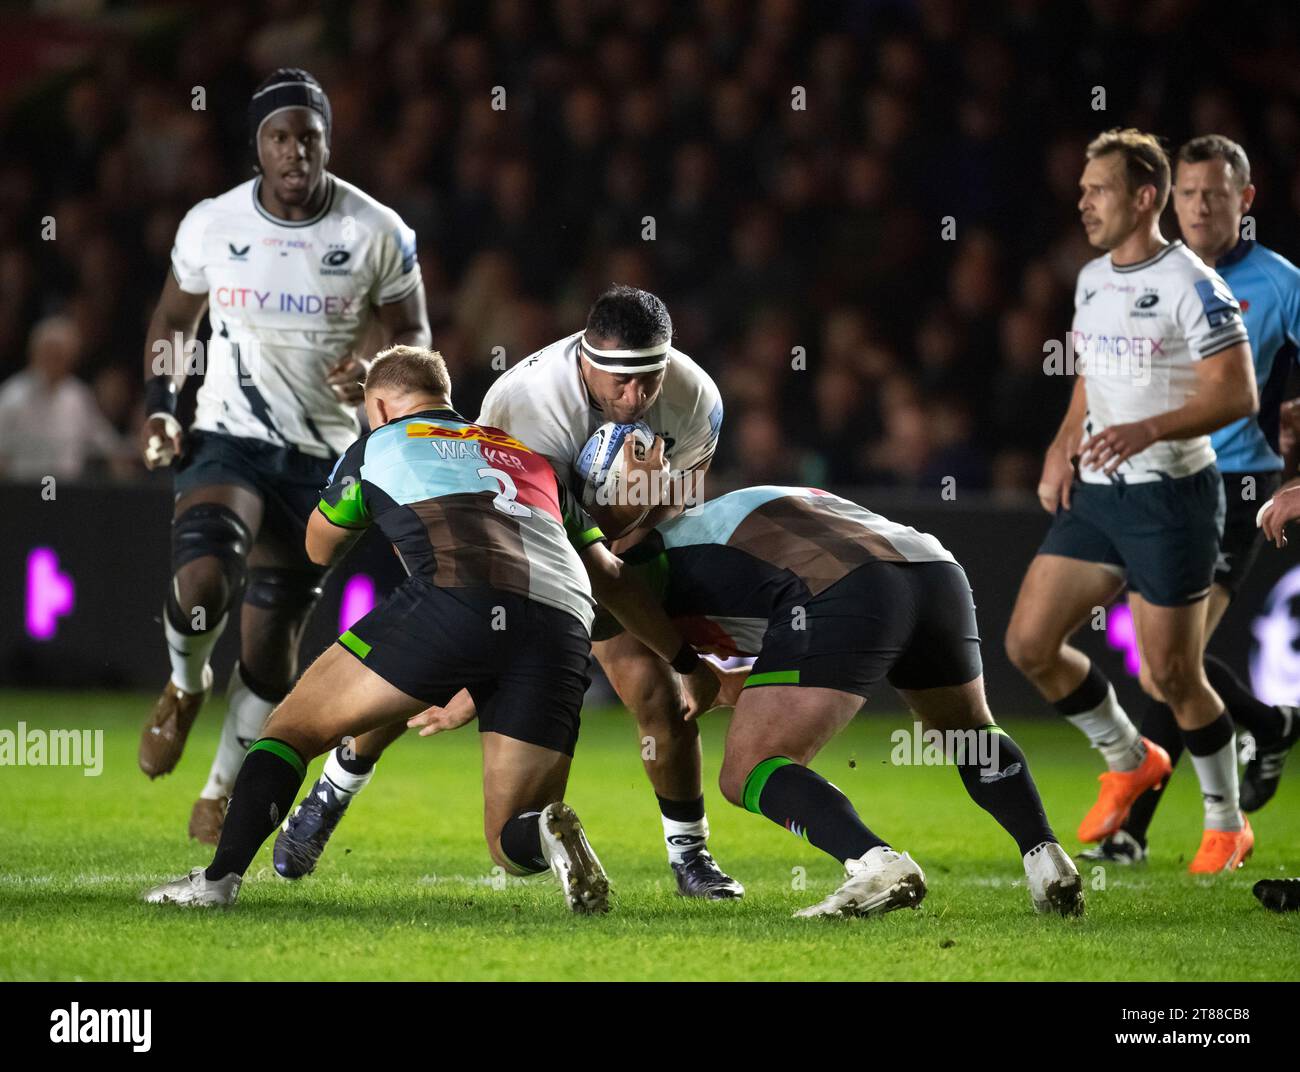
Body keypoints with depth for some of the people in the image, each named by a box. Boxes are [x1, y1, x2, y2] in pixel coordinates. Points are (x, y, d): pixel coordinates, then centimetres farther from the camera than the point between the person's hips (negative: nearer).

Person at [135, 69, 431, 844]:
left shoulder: (378, 234, -7)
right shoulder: (212, 225, -4)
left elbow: (413, 331, 5)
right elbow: (175, 320, 12)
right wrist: (161, 406, -1)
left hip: (323, 457, 0)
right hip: (229, 440, 0)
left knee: (273, 630, 1)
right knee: (202, 585, -25)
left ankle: (226, 783, 24)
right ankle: (185, 685, 11)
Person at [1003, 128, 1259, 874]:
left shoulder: (1191, 286, -14)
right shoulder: (1092, 281, 10)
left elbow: (1238, 395, -19)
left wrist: (1147, 431, -32)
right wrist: (1063, 449, 6)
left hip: (1171, 498, -8)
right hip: (1095, 495, 8)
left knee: (1171, 674, -3)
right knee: (1029, 643, 2)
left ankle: (1228, 824, 17)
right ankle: (1130, 761, 24)